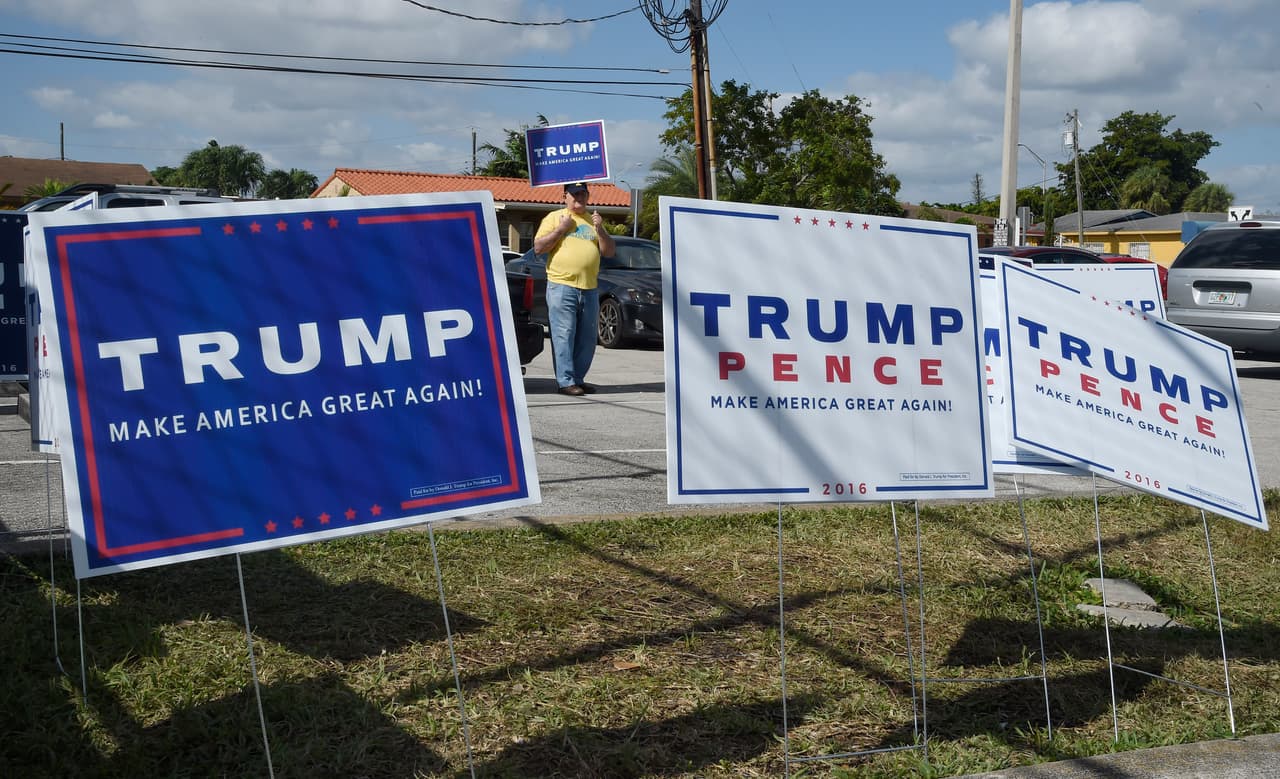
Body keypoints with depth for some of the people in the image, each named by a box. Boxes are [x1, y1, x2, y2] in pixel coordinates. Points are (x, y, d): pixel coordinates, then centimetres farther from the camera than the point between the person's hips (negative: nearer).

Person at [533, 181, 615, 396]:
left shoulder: (593, 221, 19)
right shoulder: (554, 217, 6)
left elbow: (609, 252, 13)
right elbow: (538, 247, -2)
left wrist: (600, 230, -1)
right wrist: (561, 229, -8)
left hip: (589, 289, 5)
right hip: (562, 287, -5)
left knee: (586, 340, 7)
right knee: (563, 336, -9)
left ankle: (578, 379, 16)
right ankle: (565, 381, -8)